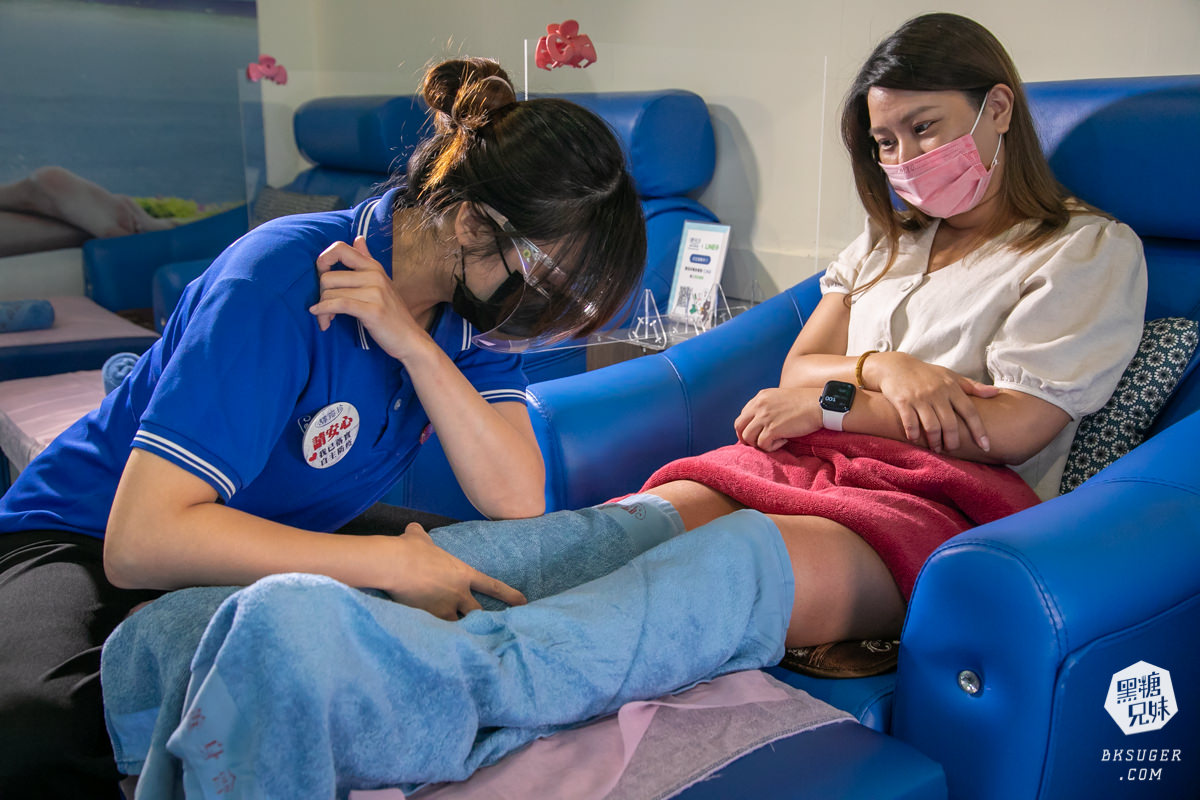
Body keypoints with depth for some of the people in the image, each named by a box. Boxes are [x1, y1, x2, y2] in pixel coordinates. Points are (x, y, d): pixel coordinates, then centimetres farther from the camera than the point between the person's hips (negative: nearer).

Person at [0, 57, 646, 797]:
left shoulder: (476, 301, -9)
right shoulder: (284, 283, -29)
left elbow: (518, 506, -17)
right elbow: (140, 541, -34)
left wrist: (415, 348, -29)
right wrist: (390, 562, -36)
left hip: (275, 544, 7)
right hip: (89, 540, -6)